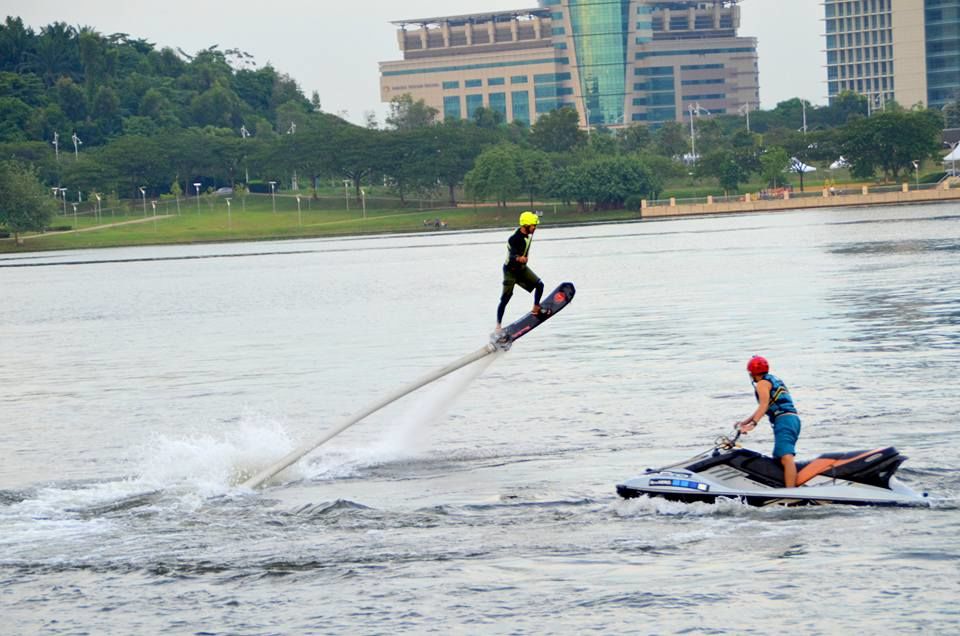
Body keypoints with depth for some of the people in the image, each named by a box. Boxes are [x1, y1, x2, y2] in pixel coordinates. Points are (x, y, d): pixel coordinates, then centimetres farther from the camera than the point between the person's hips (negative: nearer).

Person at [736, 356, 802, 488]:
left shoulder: (762, 383, 2)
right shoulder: (774, 380, 30)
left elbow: (764, 405, -15)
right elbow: (763, 407, 36)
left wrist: (753, 424, -24)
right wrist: (745, 421, 40)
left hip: (784, 420, -10)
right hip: (793, 420, 10)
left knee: (786, 458, -24)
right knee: (777, 460, 17)